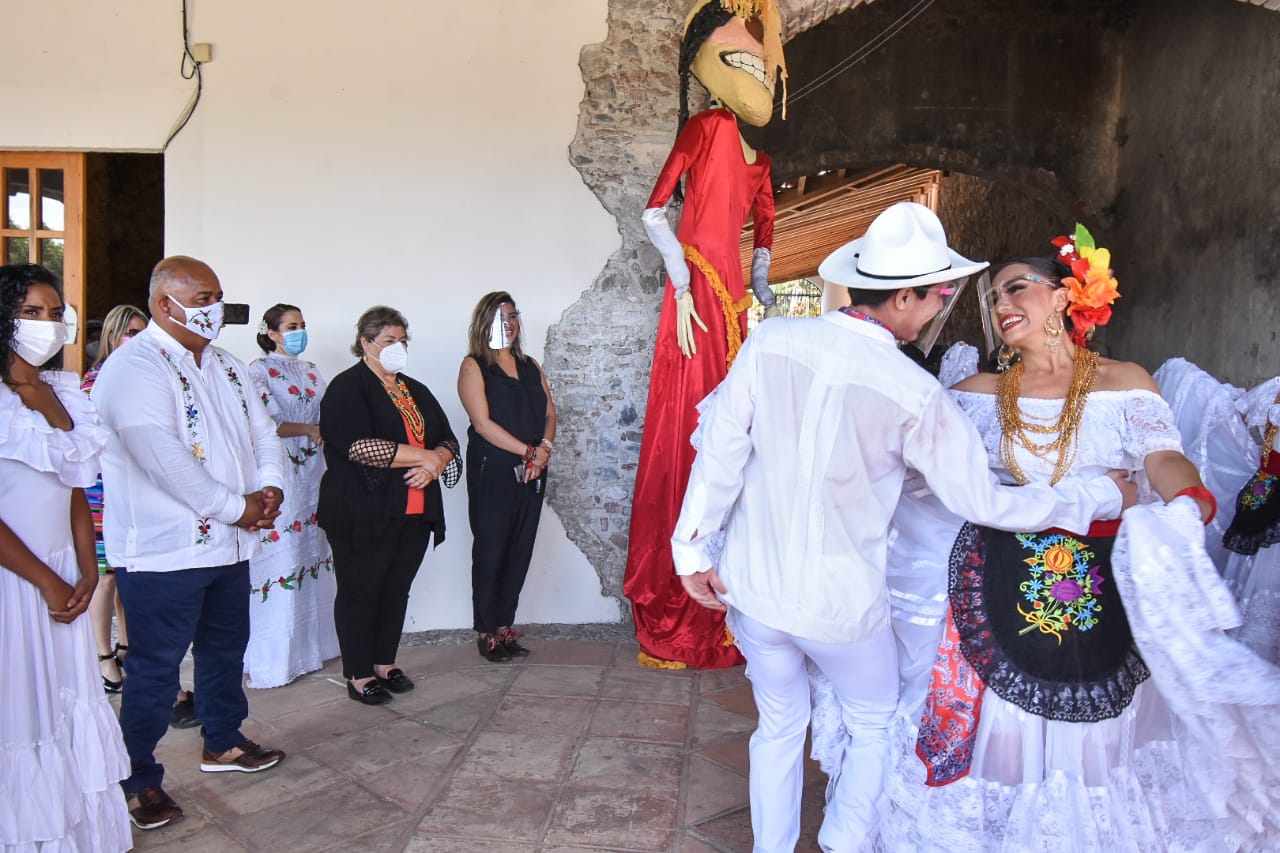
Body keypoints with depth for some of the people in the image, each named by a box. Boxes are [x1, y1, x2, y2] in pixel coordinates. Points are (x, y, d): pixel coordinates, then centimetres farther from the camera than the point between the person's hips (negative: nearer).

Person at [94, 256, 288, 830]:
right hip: (163, 551, -8)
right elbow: (164, 459, -25)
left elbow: (261, 430, 13)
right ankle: (139, 781, 19)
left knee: (225, 648, 21)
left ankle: (222, 743, 40)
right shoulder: (134, 368, -16)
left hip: (227, 545, 9)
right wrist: (237, 507, -18)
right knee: (155, 669, 4)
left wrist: (270, 487, -6)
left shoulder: (226, 366, 12)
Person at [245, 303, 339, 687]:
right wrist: (310, 430, -12)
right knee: (279, 559, -5)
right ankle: (273, 659, 3)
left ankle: (311, 644, 18)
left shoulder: (312, 371, 17)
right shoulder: (259, 371, -2)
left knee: (312, 553, 7)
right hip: (278, 474, -6)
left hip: (313, 473, 6)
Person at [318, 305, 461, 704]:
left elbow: (448, 440, 13)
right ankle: (359, 675, 14)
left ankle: (386, 664, 26)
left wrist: (435, 463, -11)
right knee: (360, 592, 4)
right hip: (363, 515, -6)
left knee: (397, 590, 13)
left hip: (414, 514, 6)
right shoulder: (347, 388, -5)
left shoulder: (416, 391, 17)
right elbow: (361, 446, -20)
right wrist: (426, 456, -16)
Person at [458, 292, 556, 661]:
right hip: (492, 472, -6)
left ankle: (505, 626, 18)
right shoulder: (474, 366, -2)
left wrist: (545, 447, -9)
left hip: (532, 473, 6)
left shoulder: (530, 366, 16)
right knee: (490, 551, 1)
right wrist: (529, 452, -14)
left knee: (520, 552, 8)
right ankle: (487, 633, 11)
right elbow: (483, 423, -12)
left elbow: (549, 413, 11)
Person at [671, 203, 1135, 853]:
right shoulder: (912, 394, -18)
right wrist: (1100, 498, 4)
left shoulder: (771, 341, -11)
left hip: (752, 586, 3)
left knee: (779, 727, 24)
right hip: (840, 603, -3)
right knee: (873, 725, 26)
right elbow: (984, 501, -9)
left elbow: (720, 451, -9)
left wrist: (693, 548, 2)